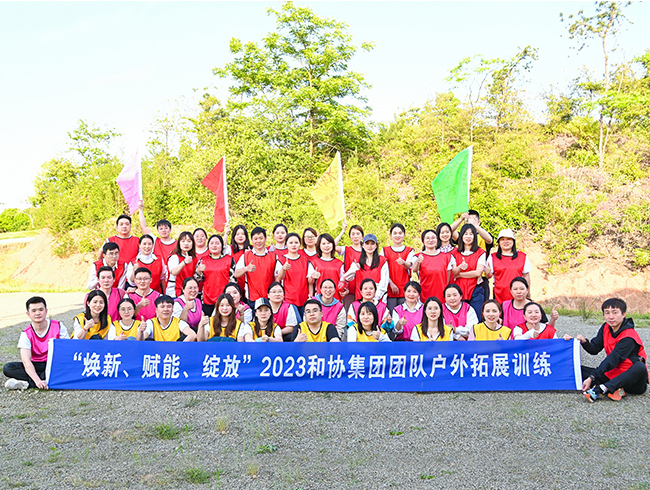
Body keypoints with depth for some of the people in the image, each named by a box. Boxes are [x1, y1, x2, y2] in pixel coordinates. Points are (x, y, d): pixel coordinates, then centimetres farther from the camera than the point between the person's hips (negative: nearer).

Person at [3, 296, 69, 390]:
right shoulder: (26, 334, -6)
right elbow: (26, 361, -19)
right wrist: (37, 381, -35)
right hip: (36, 366, 2)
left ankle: (27, 383, -32)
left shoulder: (58, 326, -4)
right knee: (7, 368, -22)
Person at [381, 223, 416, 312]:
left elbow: (409, 265, -9)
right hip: (390, 289, 0)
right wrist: (391, 284, -10)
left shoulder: (409, 251, 11)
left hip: (405, 289, 0)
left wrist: (403, 263, -32)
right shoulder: (385, 250, 10)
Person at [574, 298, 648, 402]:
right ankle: (612, 390, -29)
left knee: (640, 367, -39)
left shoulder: (629, 337, -19)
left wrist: (591, 378, -31)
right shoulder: (605, 328, 4)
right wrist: (584, 342, -17)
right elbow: (594, 349, 6)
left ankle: (601, 389, -50)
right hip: (613, 374, 7)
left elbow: (612, 360, -26)